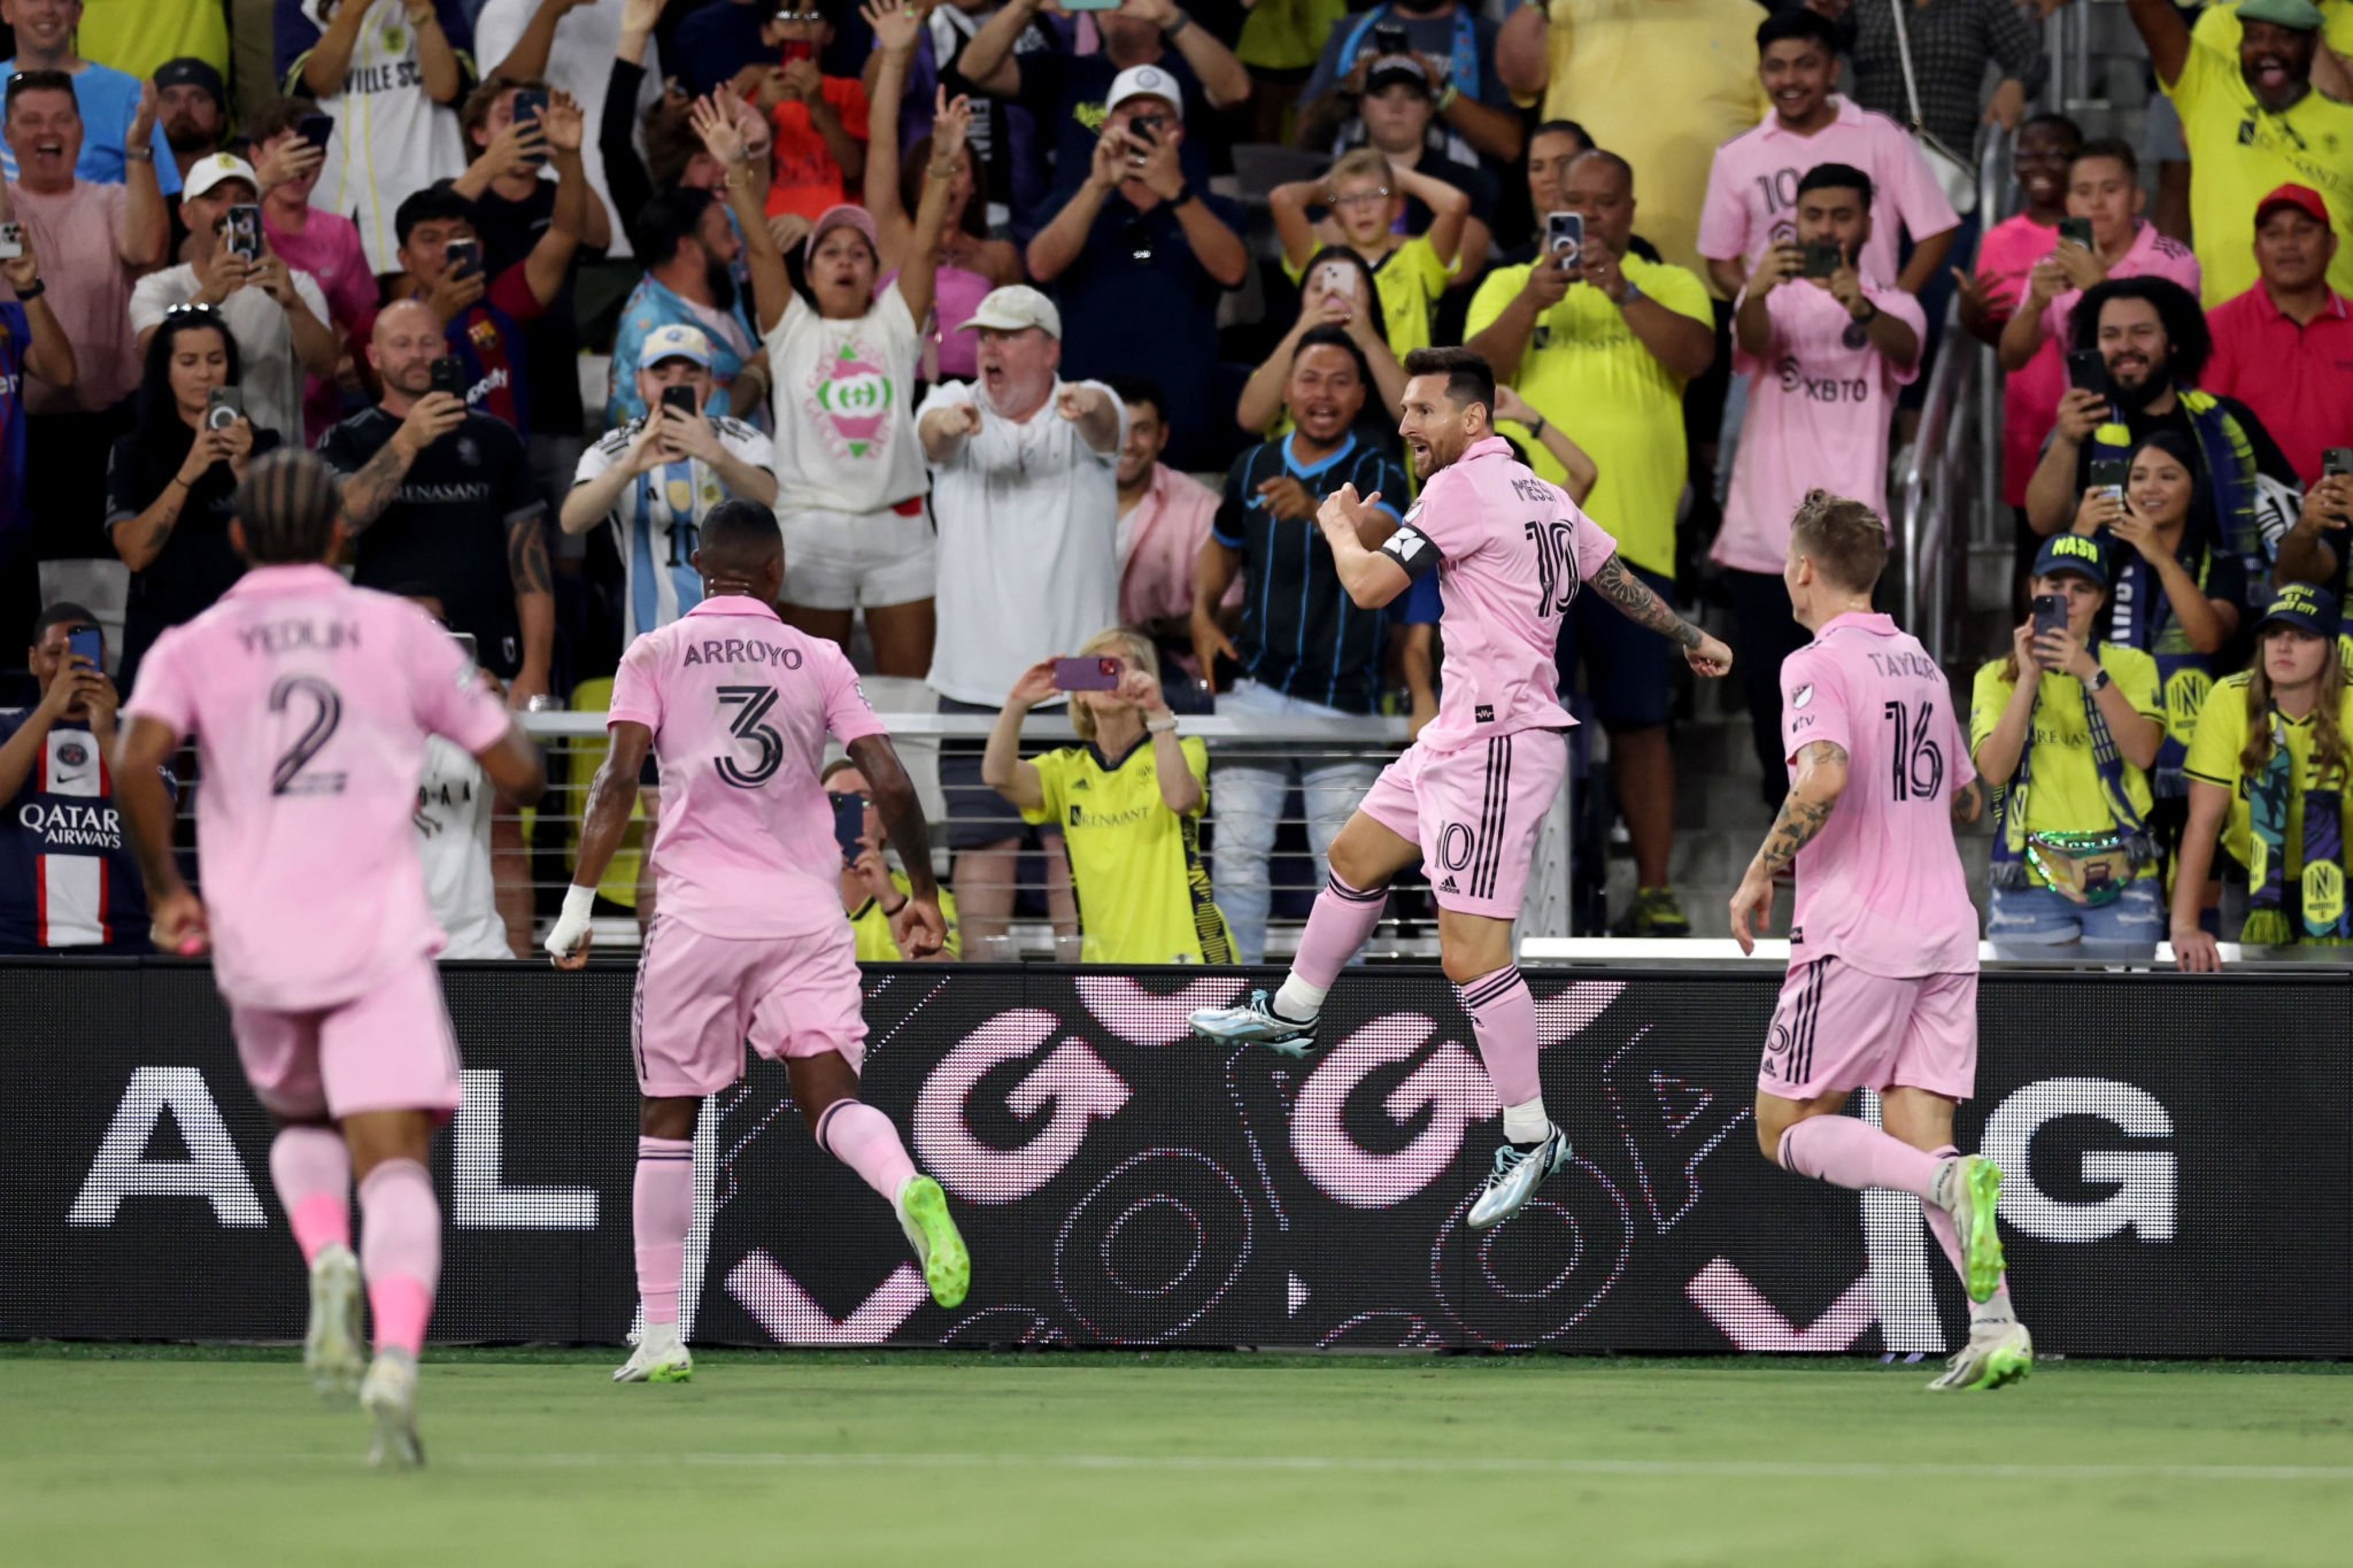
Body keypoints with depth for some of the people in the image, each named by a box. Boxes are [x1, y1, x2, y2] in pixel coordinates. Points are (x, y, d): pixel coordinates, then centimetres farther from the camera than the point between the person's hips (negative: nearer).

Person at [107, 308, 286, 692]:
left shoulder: (262, 444, 7)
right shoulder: (134, 452, 5)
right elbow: (134, 553, -8)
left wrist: (243, 470, -17)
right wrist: (186, 475, -18)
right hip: (162, 630, 0)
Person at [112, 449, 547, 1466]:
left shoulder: (193, 648, 6)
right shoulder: (400, 631, 6)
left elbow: (136, 762, -13)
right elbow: (518, 773, 8)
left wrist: (164, 890, 0)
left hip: (257, 950, 2)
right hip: (380, 941, -2)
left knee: (301, 1124, 28)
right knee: (395, 1169, -8)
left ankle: (326, 1261, -3)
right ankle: (395, 1360, -34)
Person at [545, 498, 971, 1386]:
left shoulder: (654, 656, 5)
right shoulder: (819, 661, 10)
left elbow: (619, 779, -5)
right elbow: (890, 786, 4)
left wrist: (579, 903, -5)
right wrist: (923, 896, 16)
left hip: (697, 912, -1)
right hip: (806, 912, 1)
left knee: (668, 1119, 10)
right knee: (829, 1097, -4)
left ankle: (661, 1335, 9)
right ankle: (907, 1188, -38)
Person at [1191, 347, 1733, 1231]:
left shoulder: (1463, 489, -15)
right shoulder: (1541, 496, 12)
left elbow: (1370, 588, -18)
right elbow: (1618, 578, 21)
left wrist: (1341, 526, 3)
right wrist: (1692, 640, 36)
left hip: (1498, 743, -10)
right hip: (1462, 735, 10)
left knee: (1470, 953, -11)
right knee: (1356, 858, 25)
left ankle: (1531, 1139, -6)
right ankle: (1290, 1016, 43)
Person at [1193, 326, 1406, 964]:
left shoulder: (1376, 470, -5)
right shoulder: (1254, 467, 8)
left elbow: (1374, 536, -29)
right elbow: (1223, 546, 26)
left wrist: (1313, 510, -49)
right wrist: (1203, 618, 9)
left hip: (1340, 698, -3)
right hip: (1256, 689, 3)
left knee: (1343, 863, -1)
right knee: (1238, 852, 0)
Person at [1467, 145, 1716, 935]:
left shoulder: (1669, 287, 13)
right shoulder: (1508, 285, 14)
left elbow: (1694, 357, -7)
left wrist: (1620, 289, -16)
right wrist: (1533, 300, -15)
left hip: (1633, 535, 0)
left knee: (1638, 717, 1)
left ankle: (1655, 887, 4)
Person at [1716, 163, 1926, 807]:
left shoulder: (1894, 308, 8)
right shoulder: (1774, 299, 8)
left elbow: (1904, 349, -16)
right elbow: (1753, 340, -16)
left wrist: (1861, 310, -40)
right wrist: (1755, 293, -41)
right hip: (1765, 534, 1)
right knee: (1770, 688, 4)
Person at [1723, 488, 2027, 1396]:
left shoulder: (1817, 666, -8)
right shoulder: (1920, 665, 16)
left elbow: (1823, 777, -25)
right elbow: (1965, 802, 25)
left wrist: (1760, 875, -13)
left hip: (1856, 936, -7)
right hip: (1945, 929, 7)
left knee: (1786, 1130, 2)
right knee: (1917, 1138, 5)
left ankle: (1951, 1182, -23)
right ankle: (1996, 1324, -12)